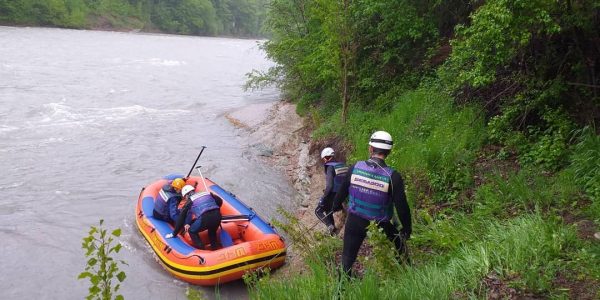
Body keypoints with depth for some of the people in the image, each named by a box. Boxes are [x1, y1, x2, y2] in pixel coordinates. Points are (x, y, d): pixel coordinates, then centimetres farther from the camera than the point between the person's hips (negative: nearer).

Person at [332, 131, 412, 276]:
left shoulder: (355, 168, -11)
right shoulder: (393, 177, -19)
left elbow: (342, 190, 3)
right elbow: (401, 206, -15)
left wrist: (336, 205, 23)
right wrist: (407, 228, 0)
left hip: (355, 221, 2)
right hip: (380, 224, -1)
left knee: (348, 257, 14)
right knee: (399, 242, 25)